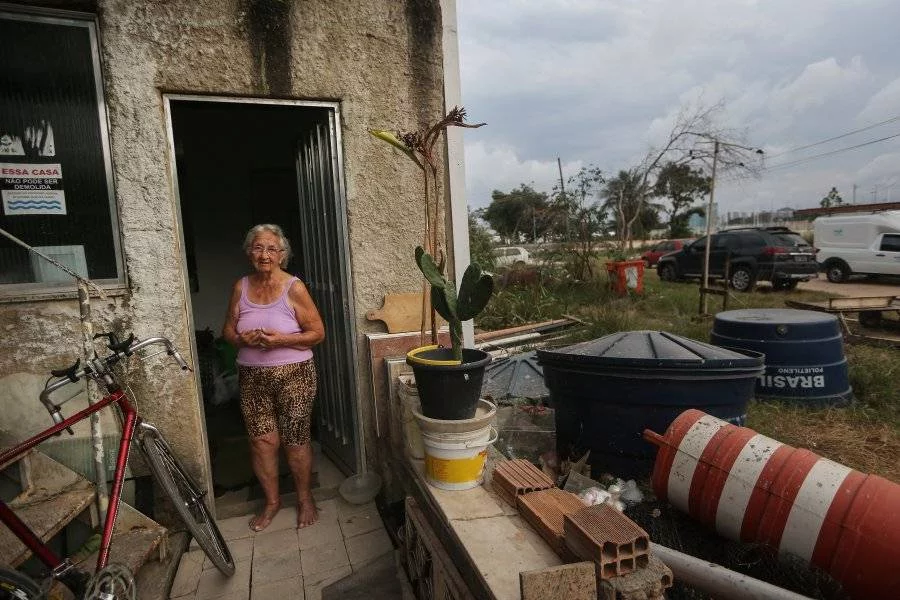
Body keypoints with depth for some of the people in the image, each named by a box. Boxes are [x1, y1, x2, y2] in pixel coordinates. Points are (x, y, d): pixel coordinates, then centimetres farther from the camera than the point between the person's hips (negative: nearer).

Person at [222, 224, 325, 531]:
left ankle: (305, 497, 27)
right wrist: (241, 338, -11)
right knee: (262, 440, 7)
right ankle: (272, 500, 29)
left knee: (295, 441, 4)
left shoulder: (294, 288, -9)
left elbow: (317, 333, -7)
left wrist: (281, 339, -21)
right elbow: (228, 329, 12)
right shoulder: (241, 287, 4)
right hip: (253, 378, 4)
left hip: (293, 375, -3)